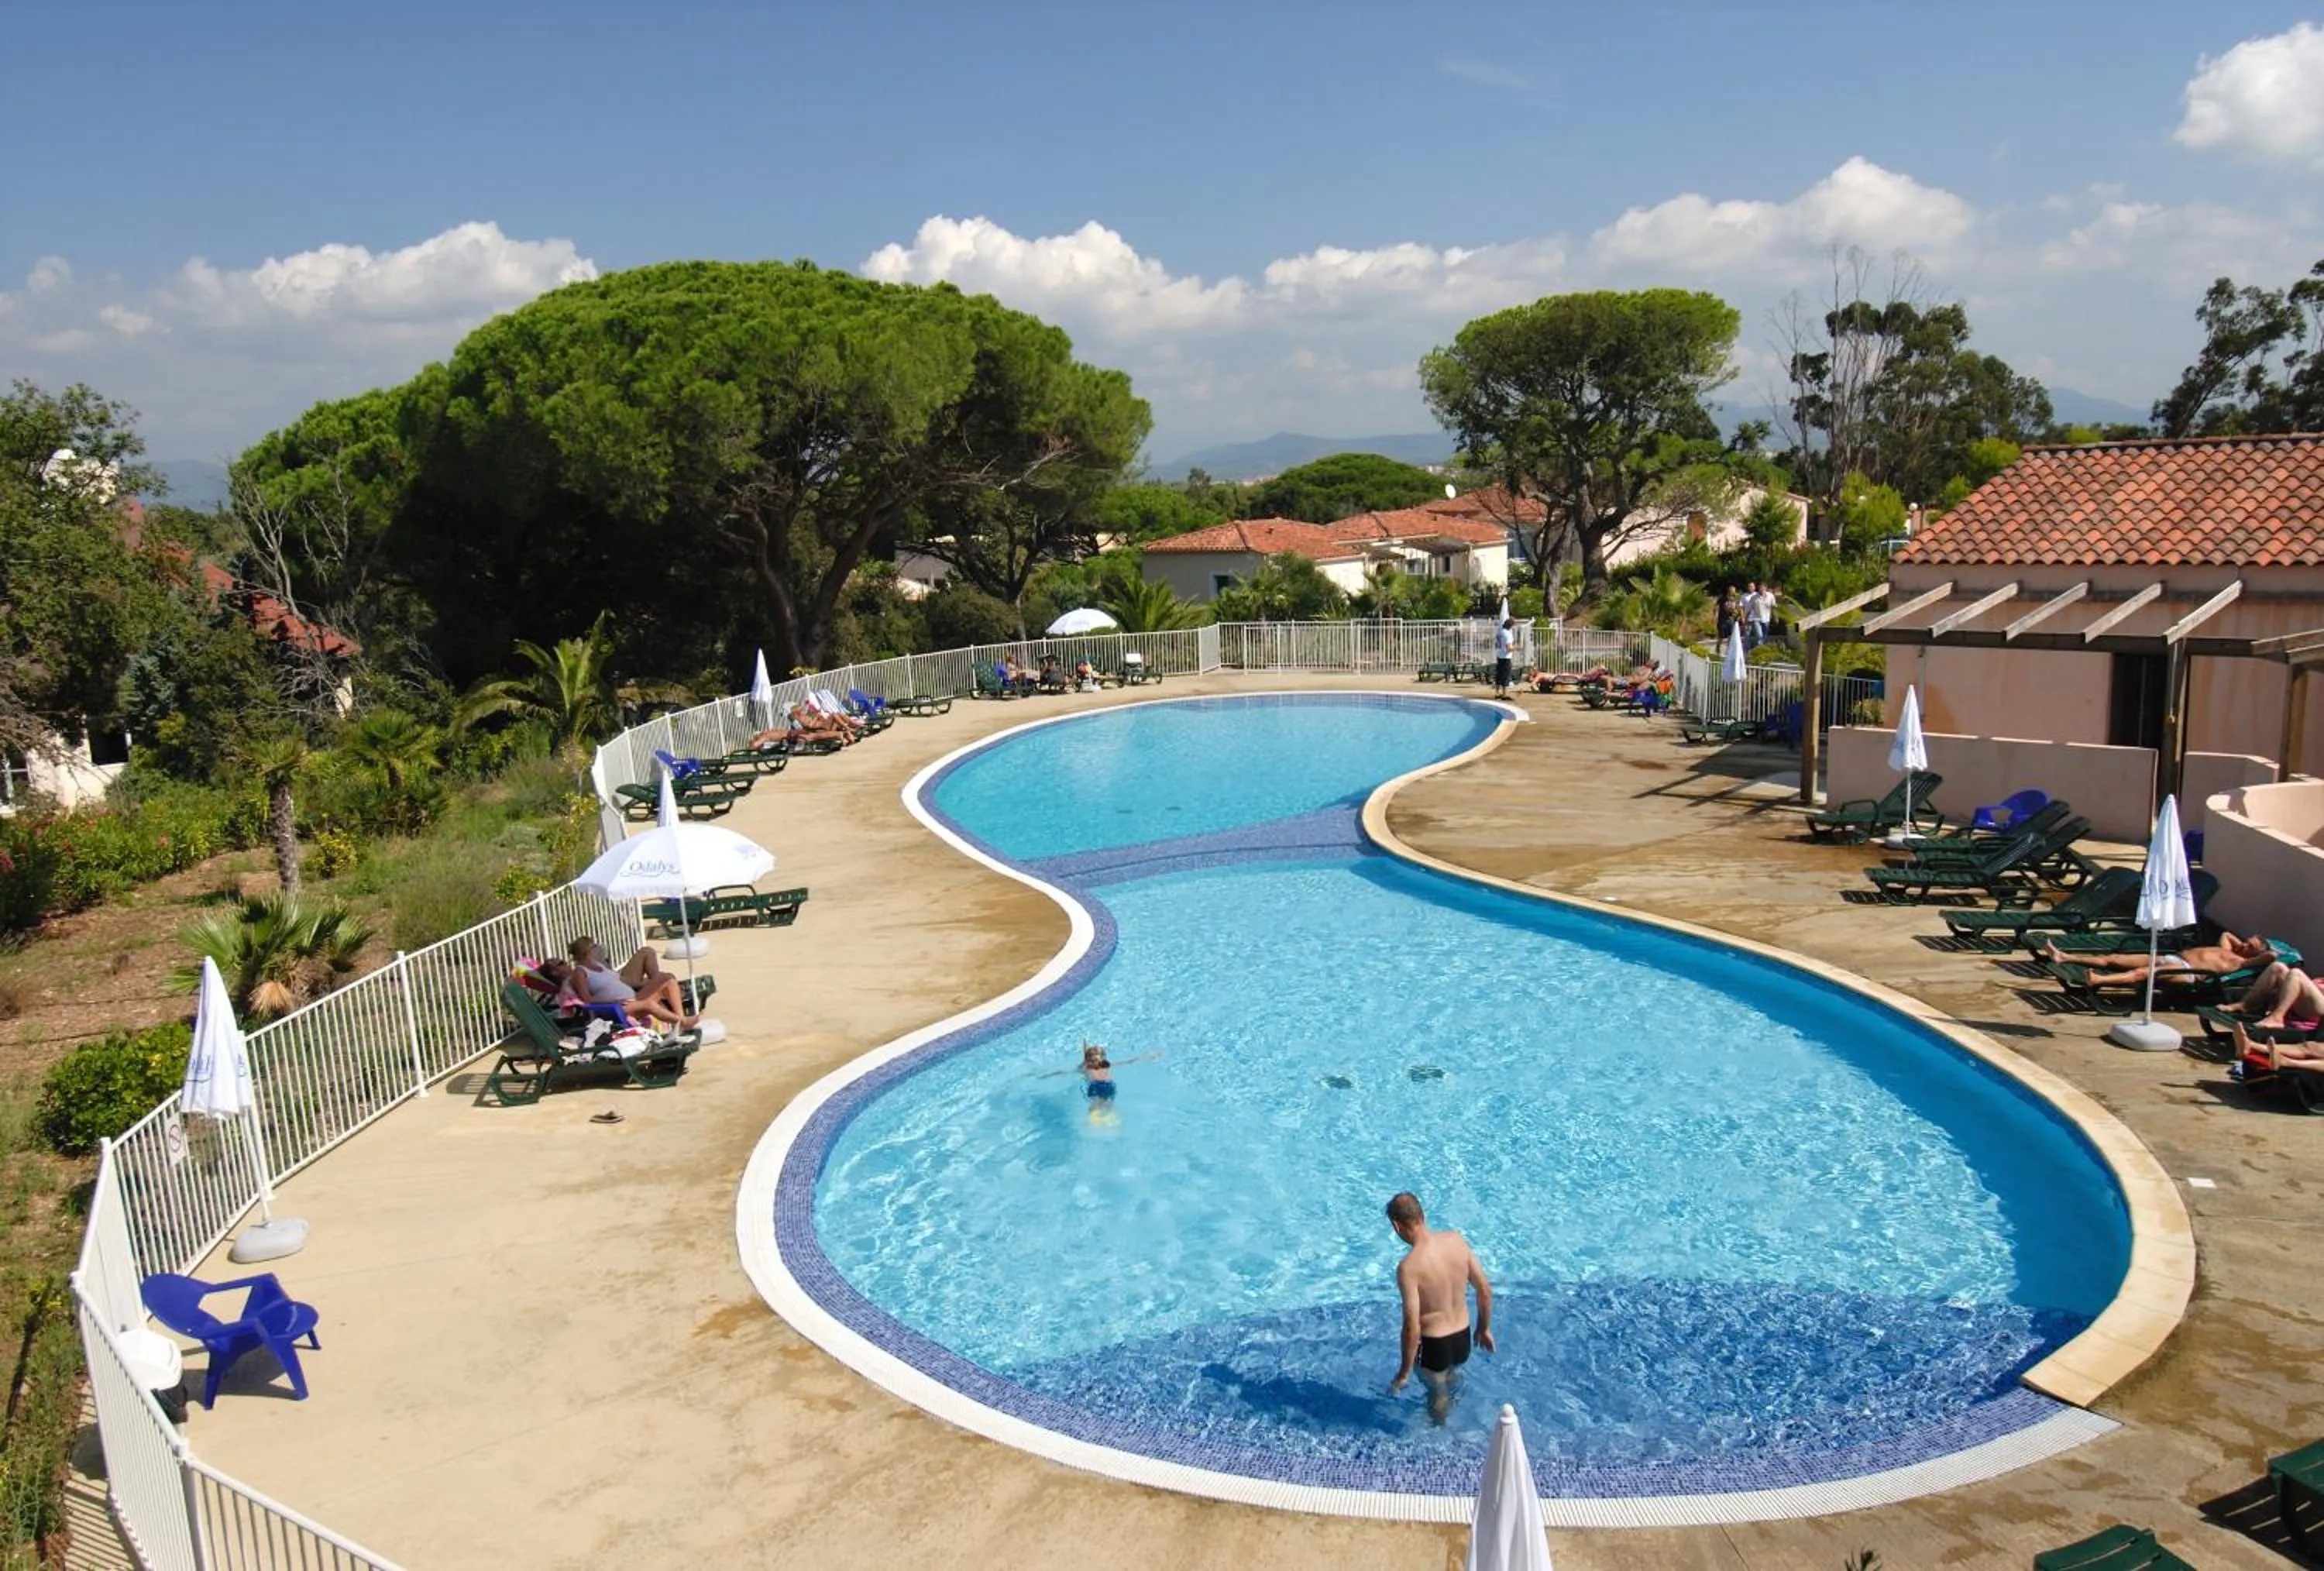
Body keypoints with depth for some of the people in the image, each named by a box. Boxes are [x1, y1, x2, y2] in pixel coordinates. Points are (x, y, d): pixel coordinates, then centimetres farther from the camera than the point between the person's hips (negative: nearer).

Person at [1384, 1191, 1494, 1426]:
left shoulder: (1409, 1267, -28)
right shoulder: (1457, 1240, -12)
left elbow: (1412, 1328, -26)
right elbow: (1485, 1291, -3)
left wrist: (1404, 1372, -12)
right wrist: (1485, 1328, 15)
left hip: (1433, 1344, -5)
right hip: (1463, 1337, 5)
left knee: (1438, 1393, 27)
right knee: (1454, 1378, 36)